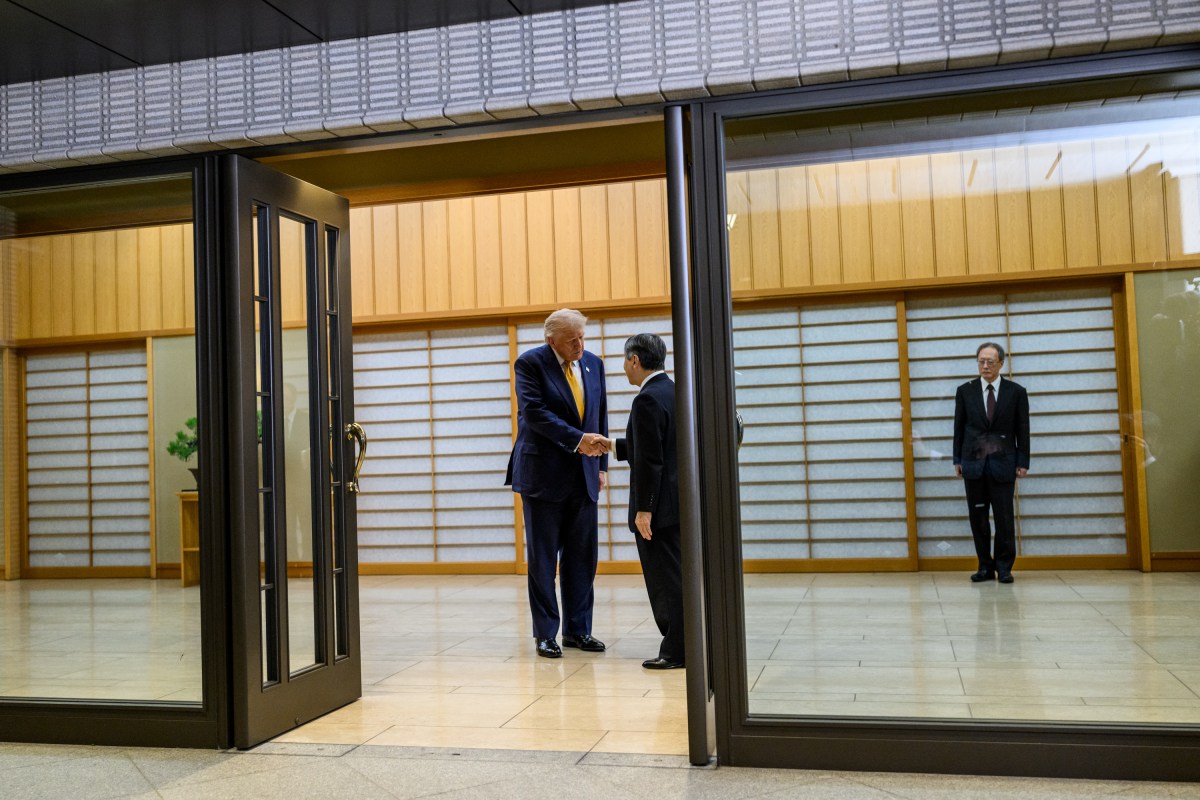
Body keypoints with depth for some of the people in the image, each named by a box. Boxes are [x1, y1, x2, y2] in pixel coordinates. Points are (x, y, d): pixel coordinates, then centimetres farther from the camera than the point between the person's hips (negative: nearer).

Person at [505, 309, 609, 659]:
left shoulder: (593, 364, 9)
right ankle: (545, 634, 12)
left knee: (581, 557, 8)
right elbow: (534, 411, -18)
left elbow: (601, 415, 14)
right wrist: (578, 440, -26)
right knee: (542, 558, 3)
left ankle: (578, 630, 18)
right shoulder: (530, 363, -7)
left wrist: (601, 465, 9)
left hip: (583, 476, 5)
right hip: (544, 475, -5)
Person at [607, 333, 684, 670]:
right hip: (678, 501, 9)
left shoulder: (647, 400, -17)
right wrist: (615, 446, 23)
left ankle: (676, 651, 5)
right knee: (673, 577, 16)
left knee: (667, 579, -2)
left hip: (659, 505, -9)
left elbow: (649, 460, -21)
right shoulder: (673, 391, 12)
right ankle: (680, 643, 24)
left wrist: (643, 509, -19)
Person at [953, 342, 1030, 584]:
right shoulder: (965, 391, 7)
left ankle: (1004, 567, 9)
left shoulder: (1016, 392, 4)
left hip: (1002, 463, -1)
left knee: (1004, 517, -2)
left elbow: (1022, 430, 4)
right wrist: (958, 460, 5)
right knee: (978, 517, 3)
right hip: (973, 463, 2)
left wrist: (1023, 462, 0)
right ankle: (985, 566, 11)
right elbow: (959, 427, 9)